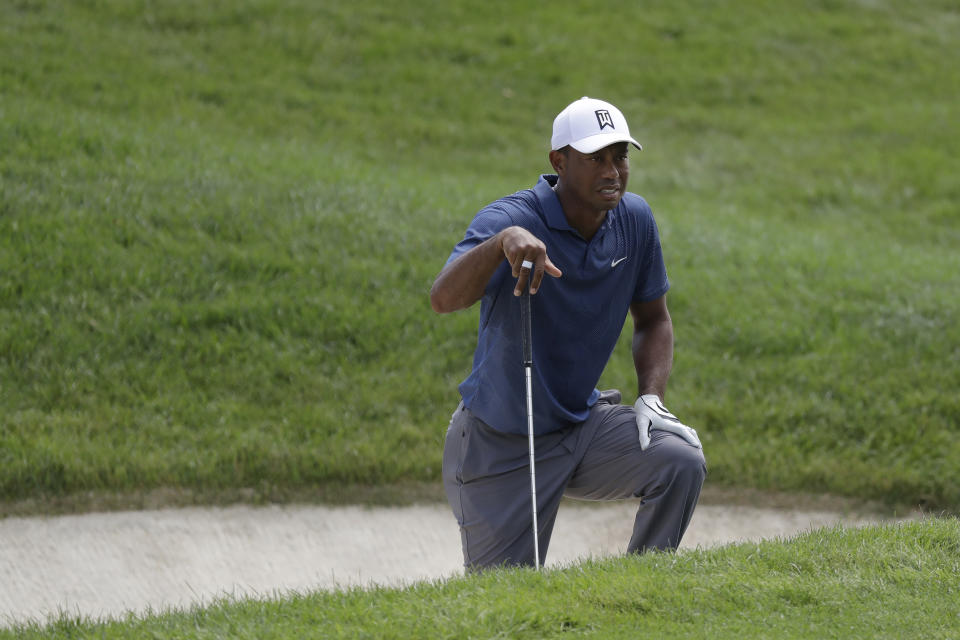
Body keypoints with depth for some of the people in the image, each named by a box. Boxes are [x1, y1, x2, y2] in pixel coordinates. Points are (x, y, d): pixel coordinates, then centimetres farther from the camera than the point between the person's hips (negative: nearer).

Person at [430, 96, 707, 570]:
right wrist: (503, 241, -58)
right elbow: (443, 299, -40)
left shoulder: (635, 220, -4)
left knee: (681, 460, -23)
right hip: (500, 445, -5)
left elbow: (653, 319, 11)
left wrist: (650, 399, -6)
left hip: (582, 426, 5)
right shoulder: (509, 219, -23)